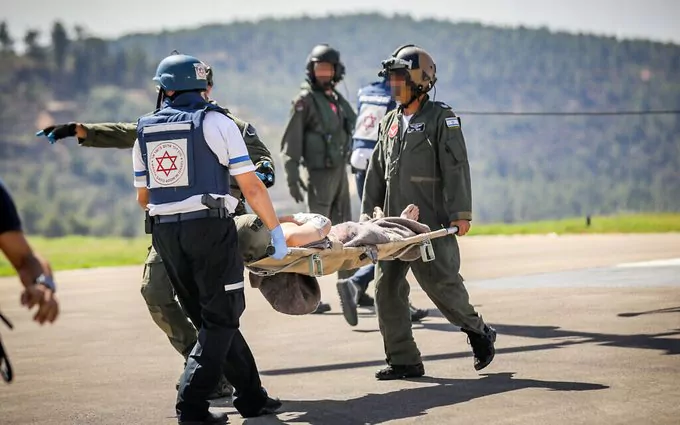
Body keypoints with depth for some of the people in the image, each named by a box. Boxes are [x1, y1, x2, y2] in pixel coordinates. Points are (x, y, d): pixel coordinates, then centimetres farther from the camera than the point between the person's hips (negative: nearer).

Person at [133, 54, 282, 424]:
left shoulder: (145, 131, 12)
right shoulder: (216, 122, -2)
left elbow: (143, 197, 19)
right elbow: (252, 188, -5)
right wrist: (276, 230, 3)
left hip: (164, 233, 5)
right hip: (209, 227, -5)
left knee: (211, 317, 14)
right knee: (220, 319, 3)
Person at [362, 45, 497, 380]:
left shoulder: (441, 119, -3)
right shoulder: (390, 122, 17)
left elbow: (456, 168, -10)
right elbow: (376, 171, 21)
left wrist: (461, 213, -17)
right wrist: (367, 214, 17)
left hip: (432, 225, -6)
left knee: (440, 283, -7)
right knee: (387, 288, 0)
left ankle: (478, 331, 19)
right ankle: (403, 360, 6)